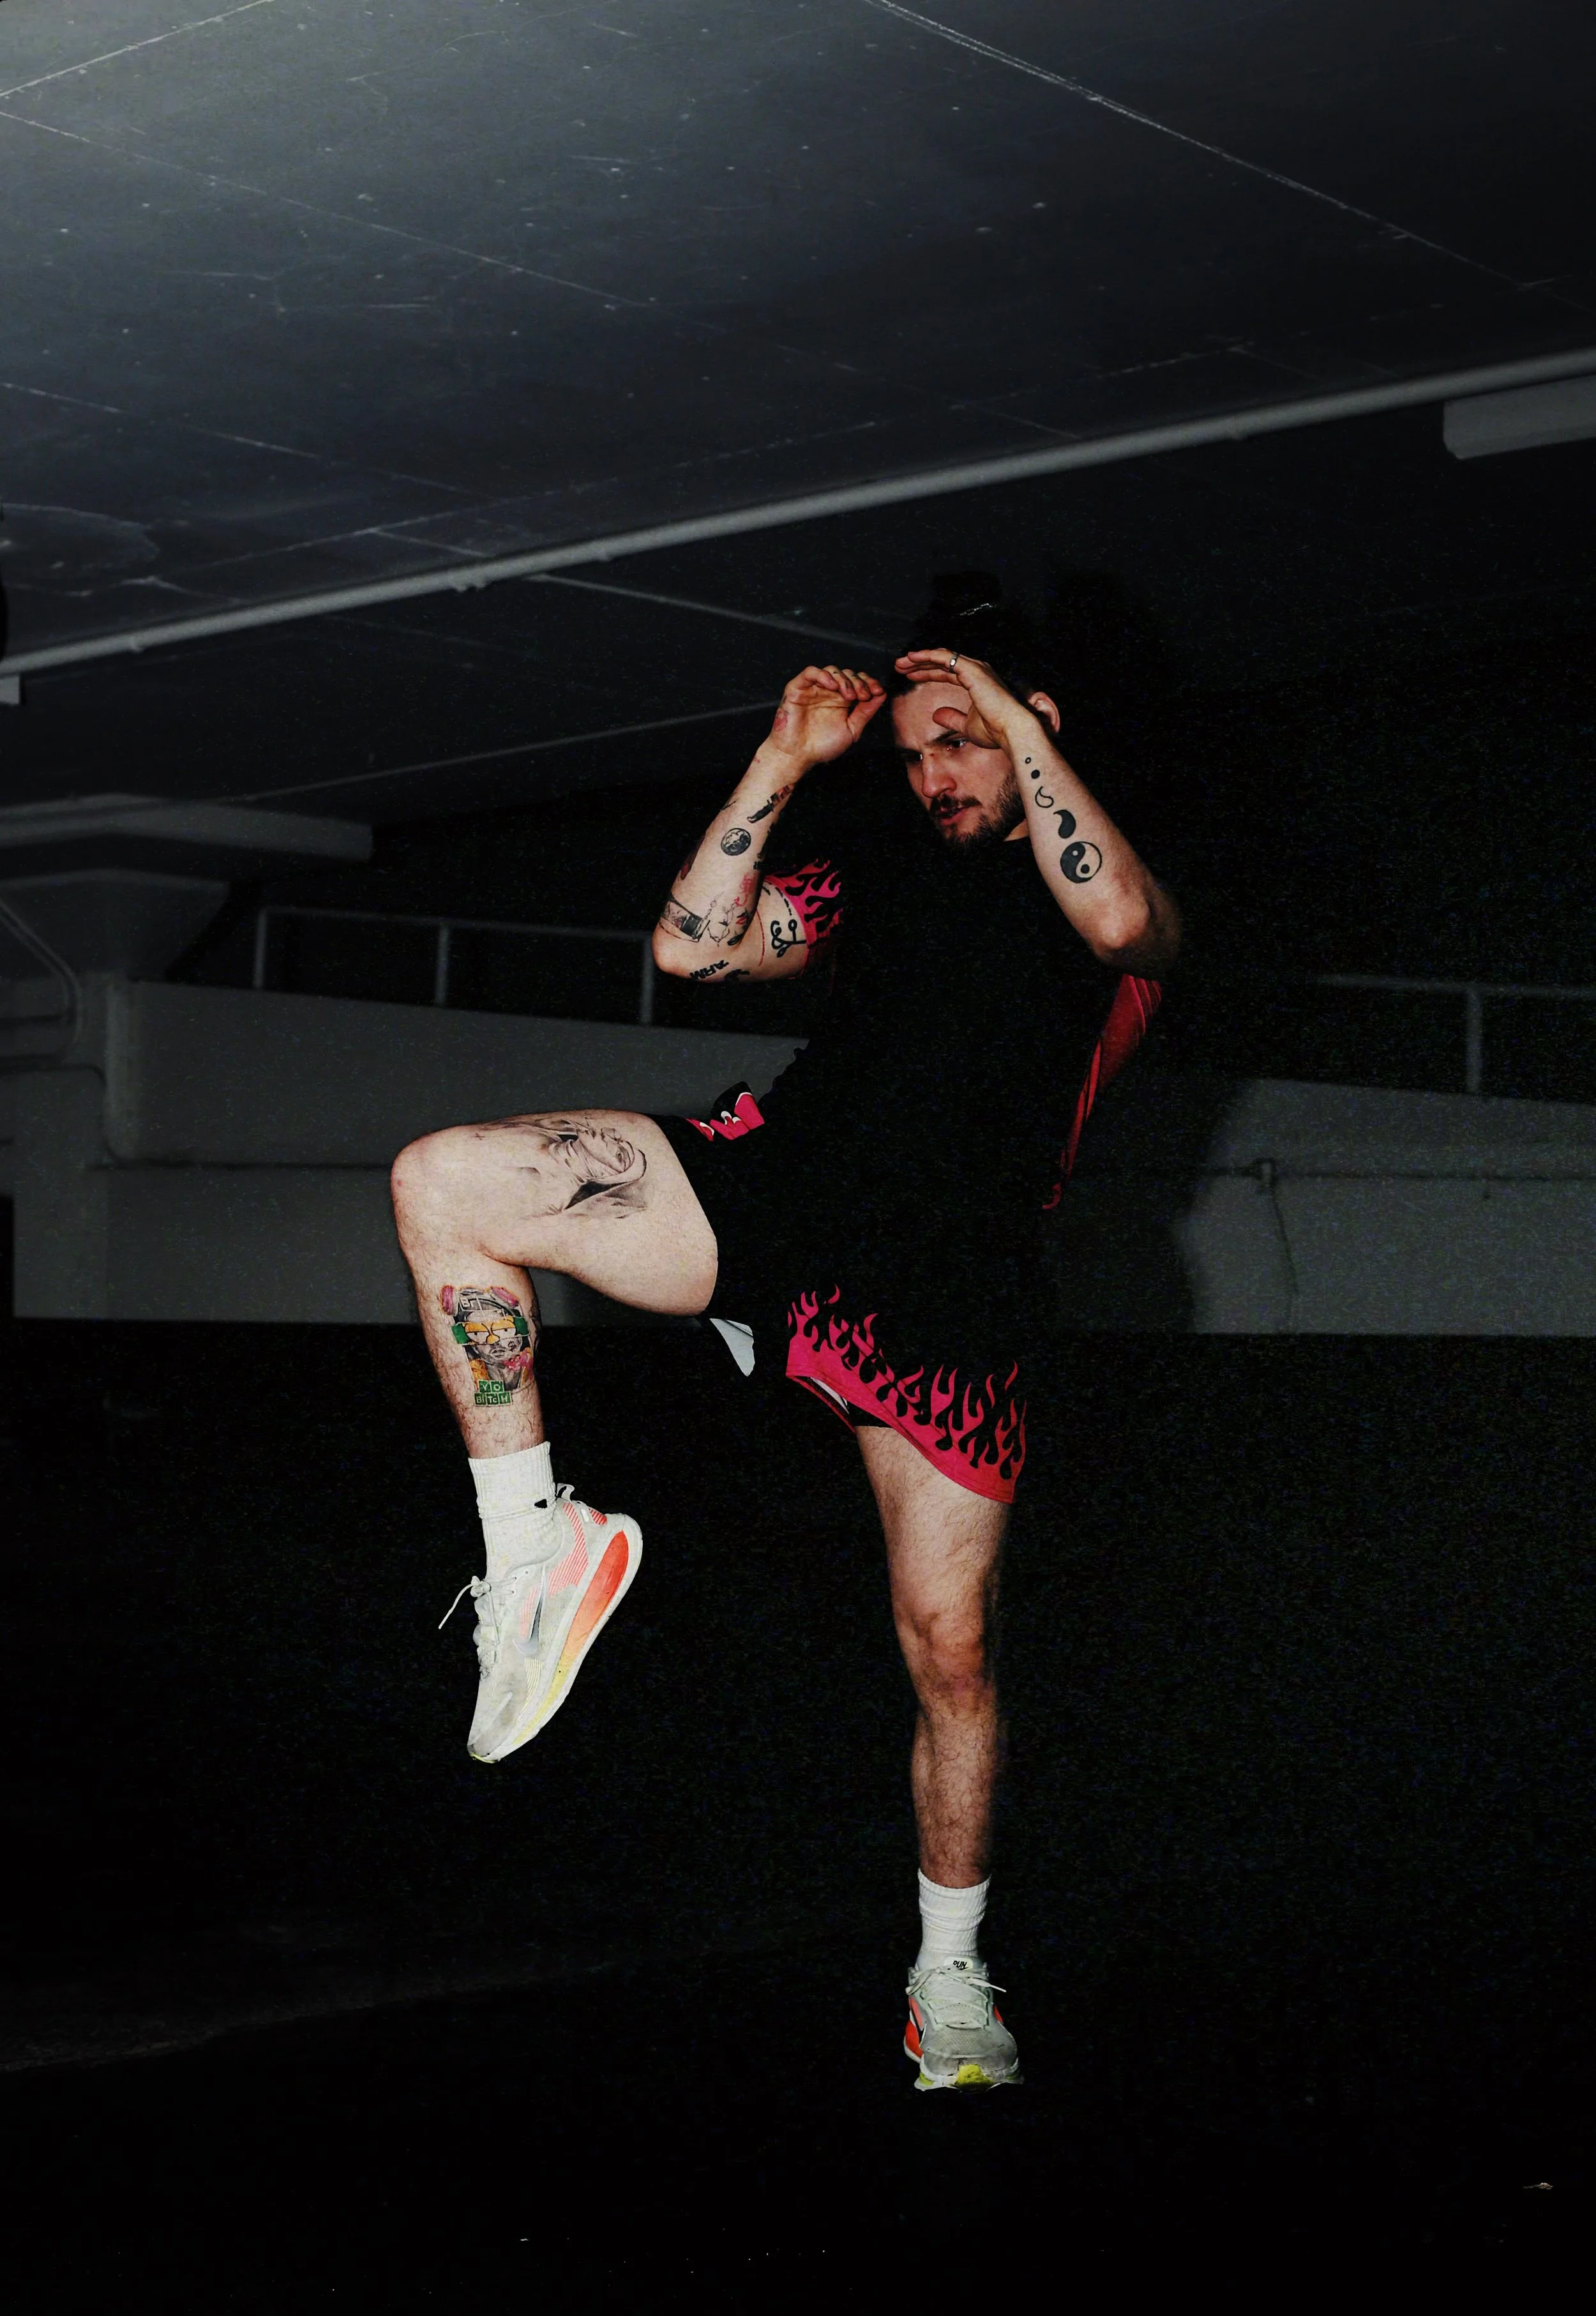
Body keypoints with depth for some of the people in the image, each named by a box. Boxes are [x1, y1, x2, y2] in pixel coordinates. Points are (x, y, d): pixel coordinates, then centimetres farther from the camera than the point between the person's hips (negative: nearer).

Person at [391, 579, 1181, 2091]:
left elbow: (1122, 923, -18)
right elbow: (693, 948, 9)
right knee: (441, 1184, -17)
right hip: (777, 1186, 3)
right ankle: (536, 1549, -10)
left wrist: (1019, 726, -11)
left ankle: (951, 1973, 21)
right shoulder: (881, 865, 20)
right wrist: (784, 761, 5)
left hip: (945, 1283, -3)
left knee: (949, 1641, -1)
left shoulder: (1101, 881, 9)